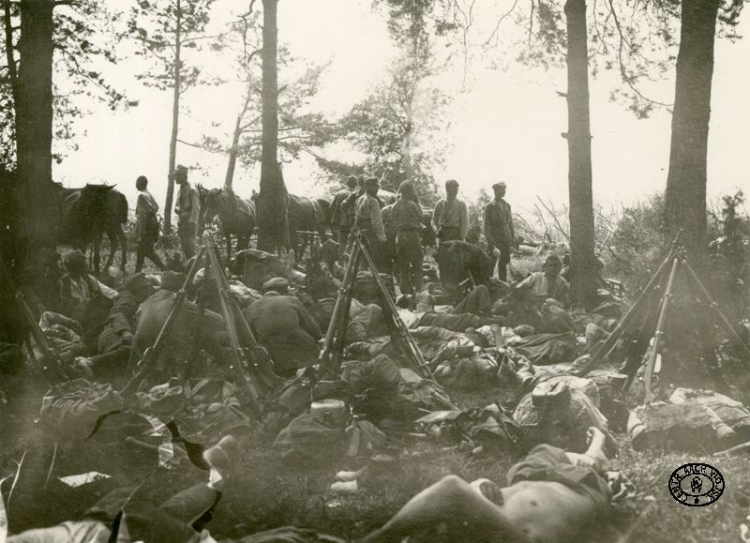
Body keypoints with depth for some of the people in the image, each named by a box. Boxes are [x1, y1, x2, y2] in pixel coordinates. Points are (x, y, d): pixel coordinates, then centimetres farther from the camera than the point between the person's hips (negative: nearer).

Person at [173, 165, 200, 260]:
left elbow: (196, 208, -15)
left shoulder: (191, 190, -13)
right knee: (184, 248, 12)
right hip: (182, 222, 8)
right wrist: (177, 209, -3)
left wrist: (191, 222, -20)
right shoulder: (181, 189, 11)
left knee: (189, 247, -7)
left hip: (190, 223, -8)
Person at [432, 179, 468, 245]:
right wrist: (436, 230, -2)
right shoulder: (440, 204, 10)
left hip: (456, 234, -2)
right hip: (443, 234, 2)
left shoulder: (461, 204, 5)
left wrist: (462, 237, -7)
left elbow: (464, 222, 2)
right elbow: (434, 219, 15)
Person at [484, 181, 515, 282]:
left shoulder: (507, 205, 11)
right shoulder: (490, 207, -6)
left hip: (506, 240, 5)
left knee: (504, 264, 9)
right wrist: (492, 245, -16)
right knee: (491, 265, -4)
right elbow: (487, 226, -9)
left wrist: (513, 239, 12)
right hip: (495, 239, -5)